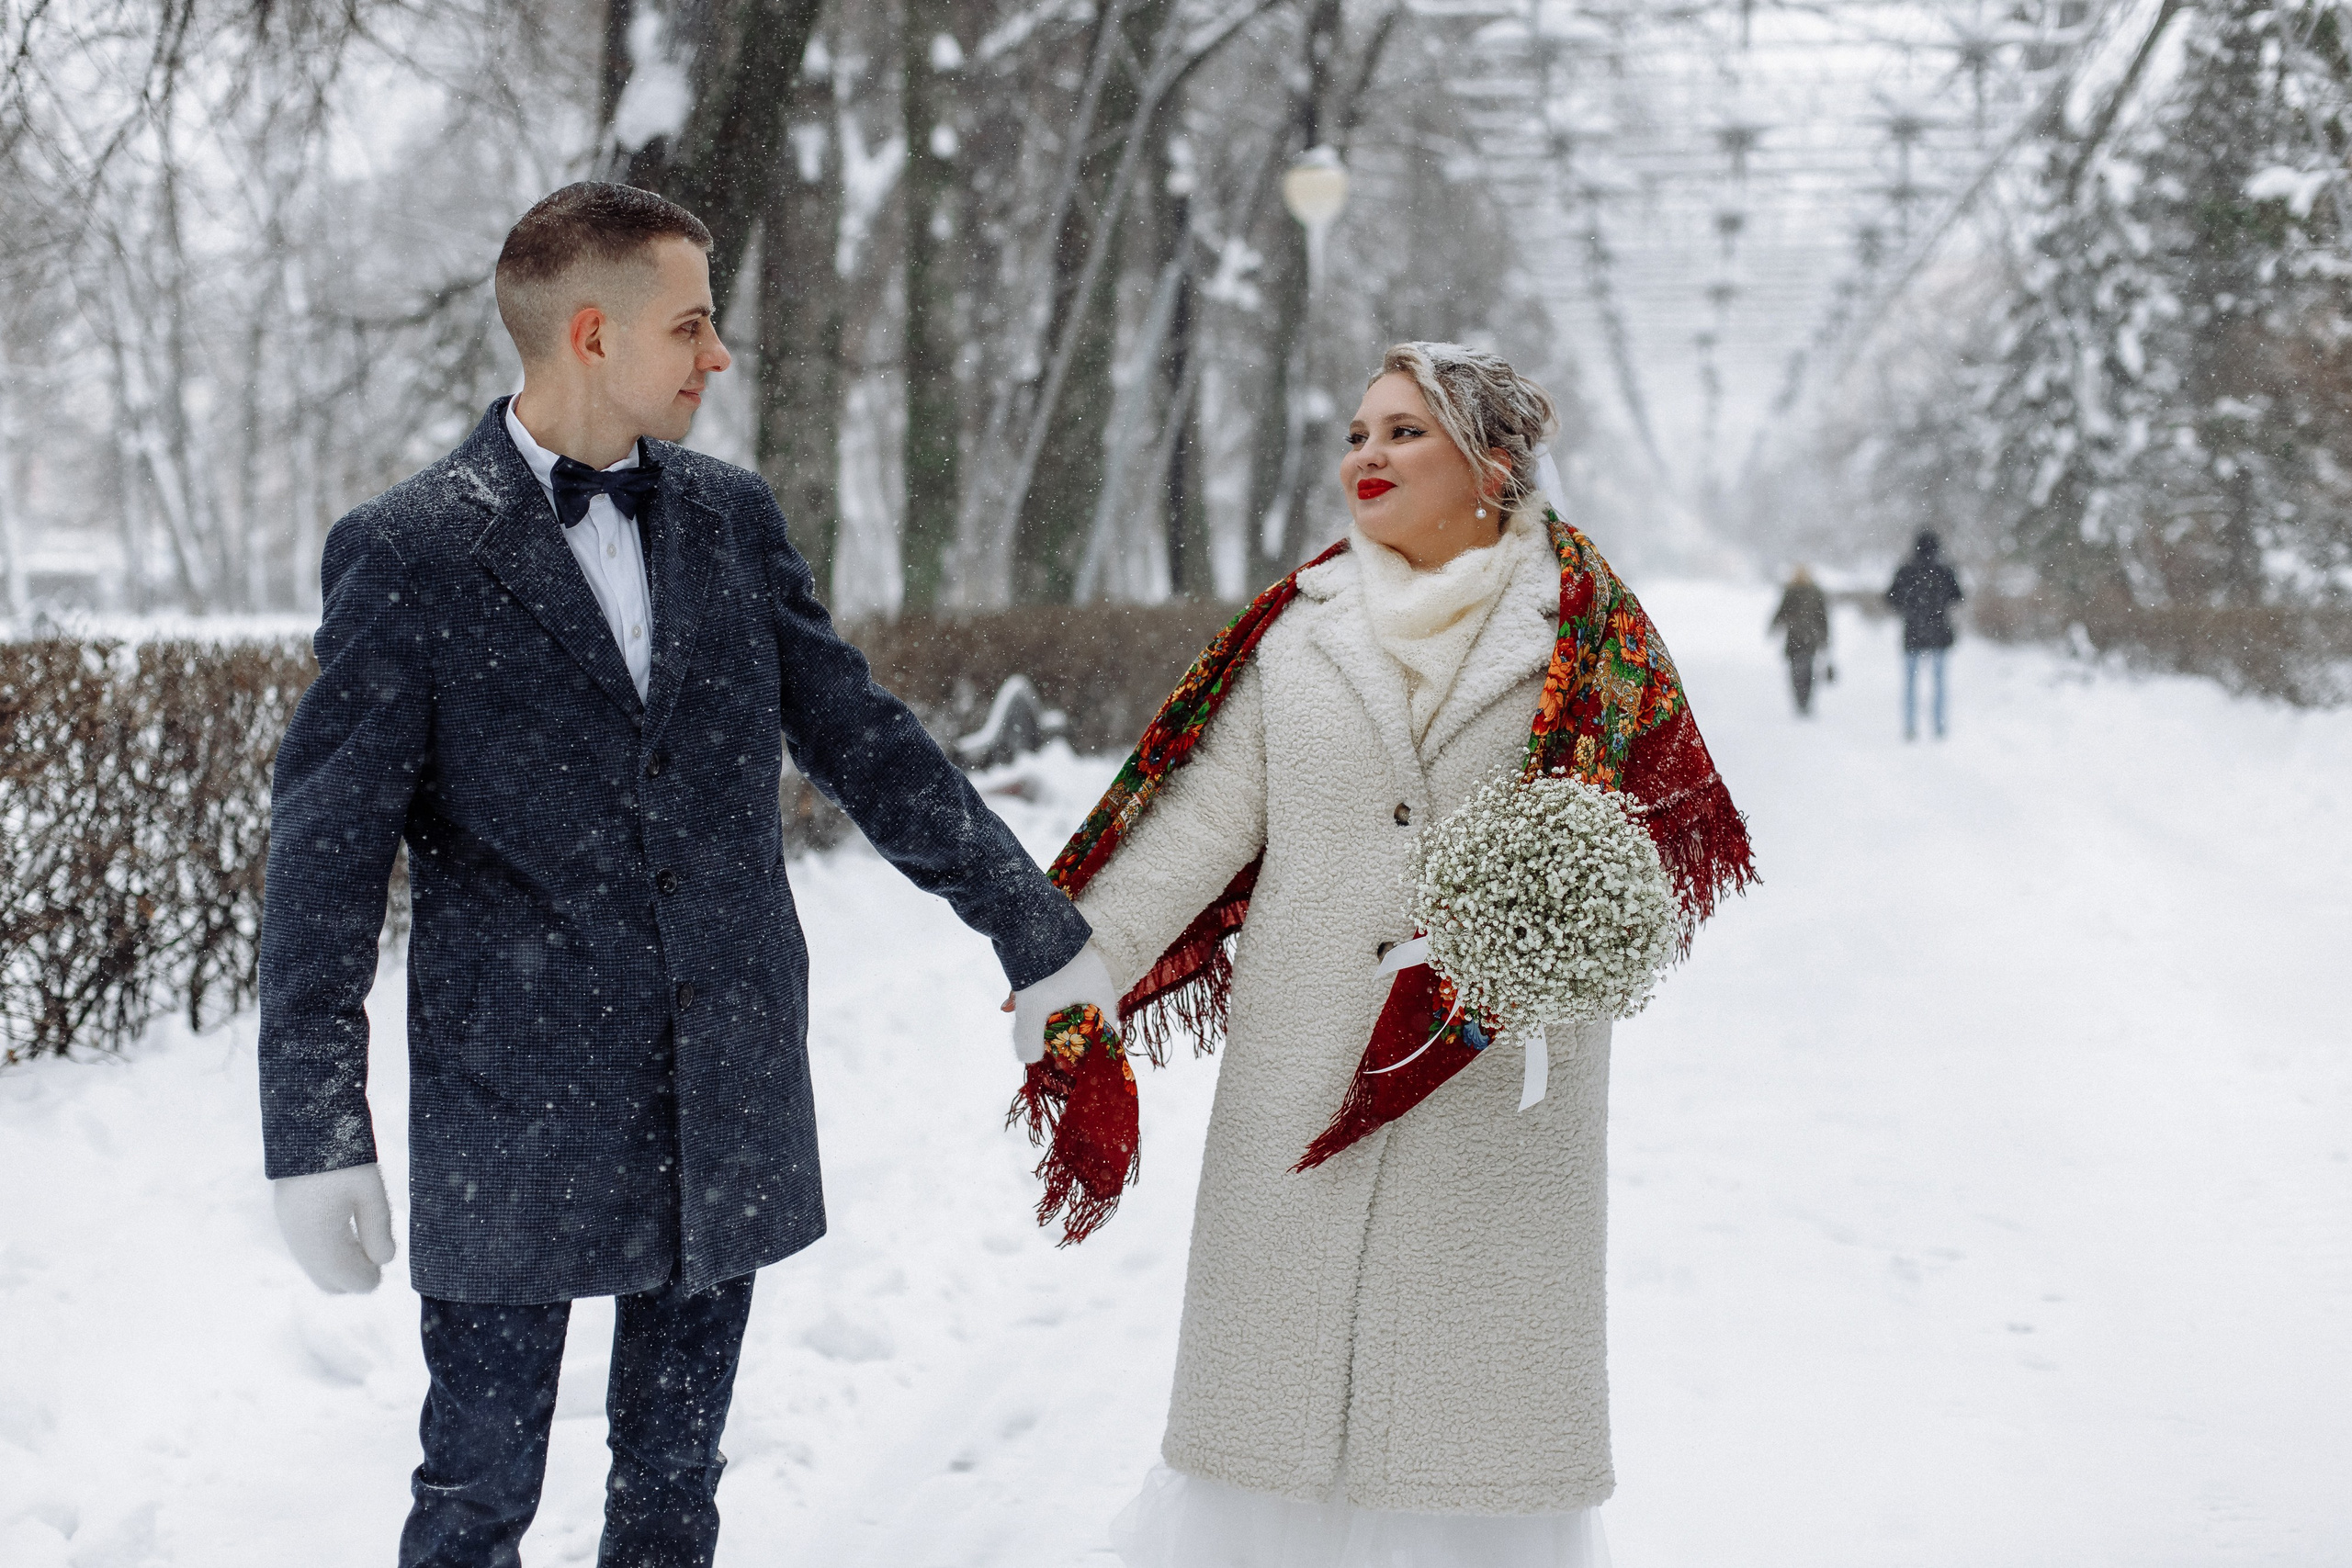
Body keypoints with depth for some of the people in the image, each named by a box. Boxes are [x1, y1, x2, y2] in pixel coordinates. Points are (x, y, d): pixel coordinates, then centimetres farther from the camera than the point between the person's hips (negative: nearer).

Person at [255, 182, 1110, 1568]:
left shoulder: (733, 517, 6)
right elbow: (327, 856, -9)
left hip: (731, 1098, 4)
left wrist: (1040, 930, 9)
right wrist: (317, 1132, -13)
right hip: (517, 1115, -4)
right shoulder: (408, 553, -9)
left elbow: (862, 738, 11)